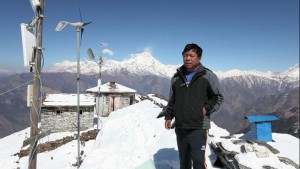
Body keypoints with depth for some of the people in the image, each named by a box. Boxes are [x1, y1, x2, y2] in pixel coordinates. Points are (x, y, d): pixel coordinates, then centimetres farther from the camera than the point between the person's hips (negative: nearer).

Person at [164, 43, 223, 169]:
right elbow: (172, 100, 16)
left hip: (198, 128, -4)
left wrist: (207, 108, -11)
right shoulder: (176, 77, 10)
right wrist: (168, 116, 9)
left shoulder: (208, 76, -4)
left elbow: (218, 97, 3)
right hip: (180, 128, 5)